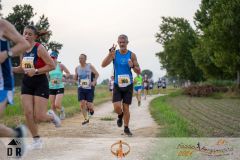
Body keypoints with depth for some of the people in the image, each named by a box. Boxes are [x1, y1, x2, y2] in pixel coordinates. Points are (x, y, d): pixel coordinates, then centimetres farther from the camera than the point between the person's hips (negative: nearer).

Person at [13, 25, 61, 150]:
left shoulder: (39, 48, -13)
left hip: (40, 83, -5)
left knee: (39, 117, -8)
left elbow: (52, 65, -17)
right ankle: (37, 140, 9)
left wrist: (35, 71, -23)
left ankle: (51, 116, 27)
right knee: (28, 113, -6)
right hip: (27, 83, 6)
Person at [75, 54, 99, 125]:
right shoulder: (77, 68, 5)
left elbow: (97, 74, 1)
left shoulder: (90, 66, -4)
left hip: (89, 88, -3)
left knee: (89, 105, -7)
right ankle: (86, 119, 5)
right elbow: (76, 78, 15)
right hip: (81, 88, 3)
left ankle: (91, 108, 31)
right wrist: (75, 76, -9)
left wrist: (94, 81, -14)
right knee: (82, 104, -8)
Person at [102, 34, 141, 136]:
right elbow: (103, 65, -16)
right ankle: (120, 116, 23)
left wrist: (133, 66, -21)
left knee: (126, 108, 3)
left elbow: (139, 72, 0)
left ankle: (126, 128, 19)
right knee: (117, 107, -12)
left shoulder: (132, 55, -2)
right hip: (117, 85, 0)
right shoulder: (114, 53, -3)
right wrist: (110, 54, -29)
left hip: (128, 85, 0)